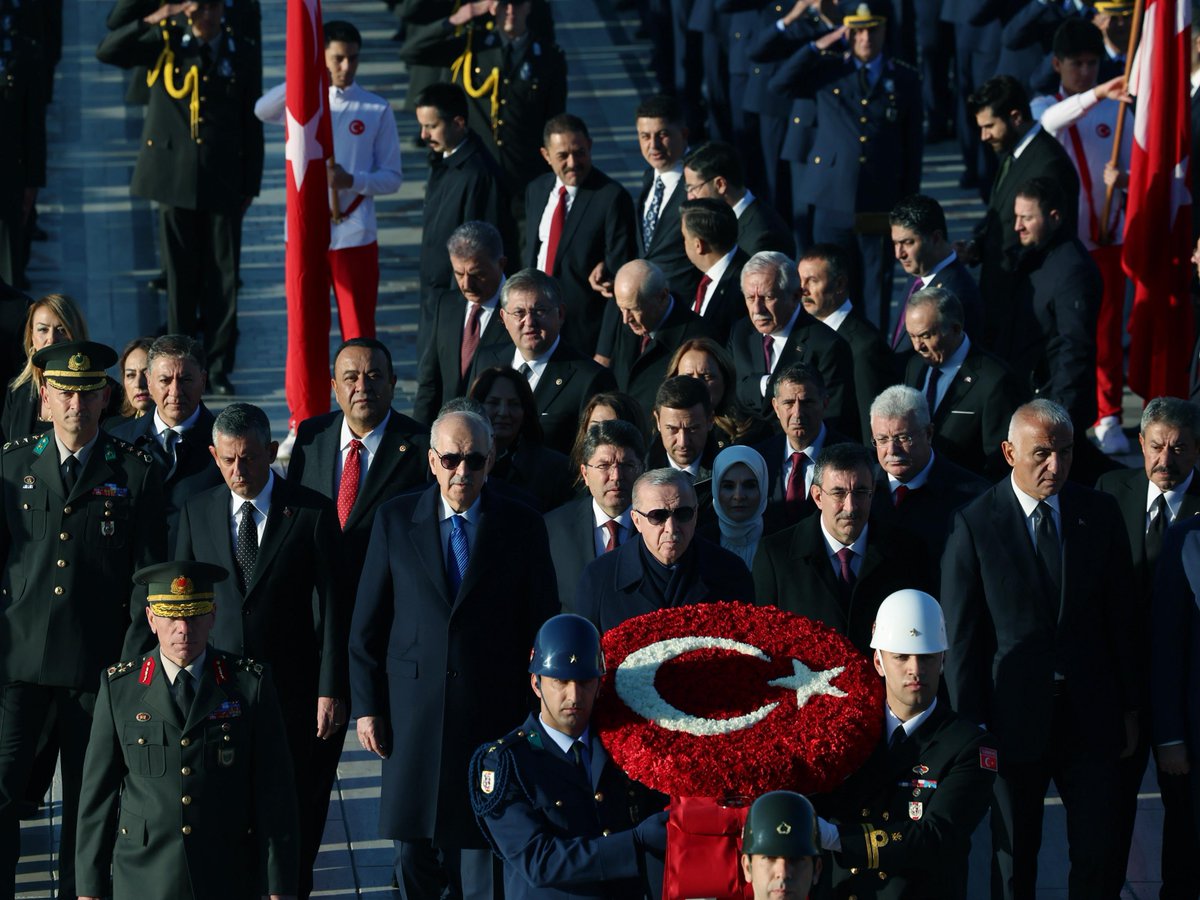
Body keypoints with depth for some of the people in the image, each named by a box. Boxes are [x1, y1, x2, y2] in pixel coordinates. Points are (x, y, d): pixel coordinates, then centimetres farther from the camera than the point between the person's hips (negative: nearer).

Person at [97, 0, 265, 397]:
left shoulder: (243, 52, 4)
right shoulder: (165, 40, 1)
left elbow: (252, 122, 7)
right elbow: (108, 52, -10)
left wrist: (250, 185, 5)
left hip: (224, 181, 1)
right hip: (175, 175, -1)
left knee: (223, 275, 0)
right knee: (181, 275, 4)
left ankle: (218, 367, 7)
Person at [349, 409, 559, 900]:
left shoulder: (522, 527, 1)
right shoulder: (396, 519, 3)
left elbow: (541, 627, 3)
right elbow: (367, 623, 6)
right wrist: (367, 706, 2)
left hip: (491, 711, -1)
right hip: (414, 708, 1)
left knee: (481, 847, 1)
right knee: (414, 851, 5)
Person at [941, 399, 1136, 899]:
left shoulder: (1100, 515, 2)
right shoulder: (974, 526, -7)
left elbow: (1121, 619, 7)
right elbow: (960, 636, -4)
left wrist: (1129, 708, 7)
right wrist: (970, 725, -6)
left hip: (1091, 714, 2)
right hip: (1016, 720, -2)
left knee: (1097, 849, 3)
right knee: (1015, 857, 9)